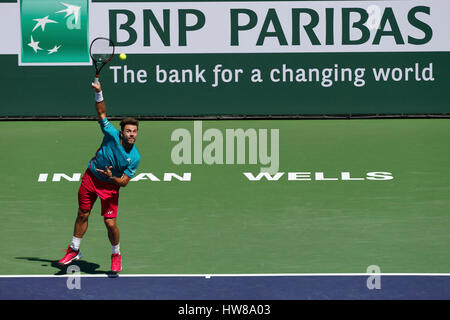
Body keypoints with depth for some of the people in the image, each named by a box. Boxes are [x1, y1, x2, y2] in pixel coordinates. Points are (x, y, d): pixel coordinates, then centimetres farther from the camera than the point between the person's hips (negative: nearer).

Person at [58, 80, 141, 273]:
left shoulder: (135, 157, -19)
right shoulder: (112, 135, -18)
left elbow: (124, 182, -14)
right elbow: (102, 113, -14)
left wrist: (112, 178, -35)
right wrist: (98, 93, -28)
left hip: (110, 185, -2)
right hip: (91, 177, 2)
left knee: (110, 223, -9)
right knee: (82, 215, 11)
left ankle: (116, 255, 18)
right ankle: (74, 250, 30)